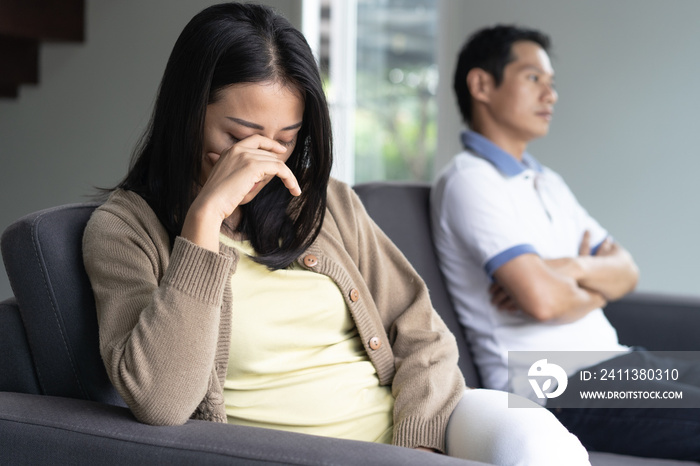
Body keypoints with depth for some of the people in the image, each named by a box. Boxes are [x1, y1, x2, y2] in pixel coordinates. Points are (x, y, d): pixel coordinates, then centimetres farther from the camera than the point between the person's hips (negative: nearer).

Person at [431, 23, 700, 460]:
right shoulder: (469, 181, -8)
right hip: (555, 388, -9)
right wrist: (596, 292, 3)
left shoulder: (548, 182, 22)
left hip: (615, 358, 9)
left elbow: (626, 272, 14)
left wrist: (574, 269, -9)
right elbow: (543, 300, -20)